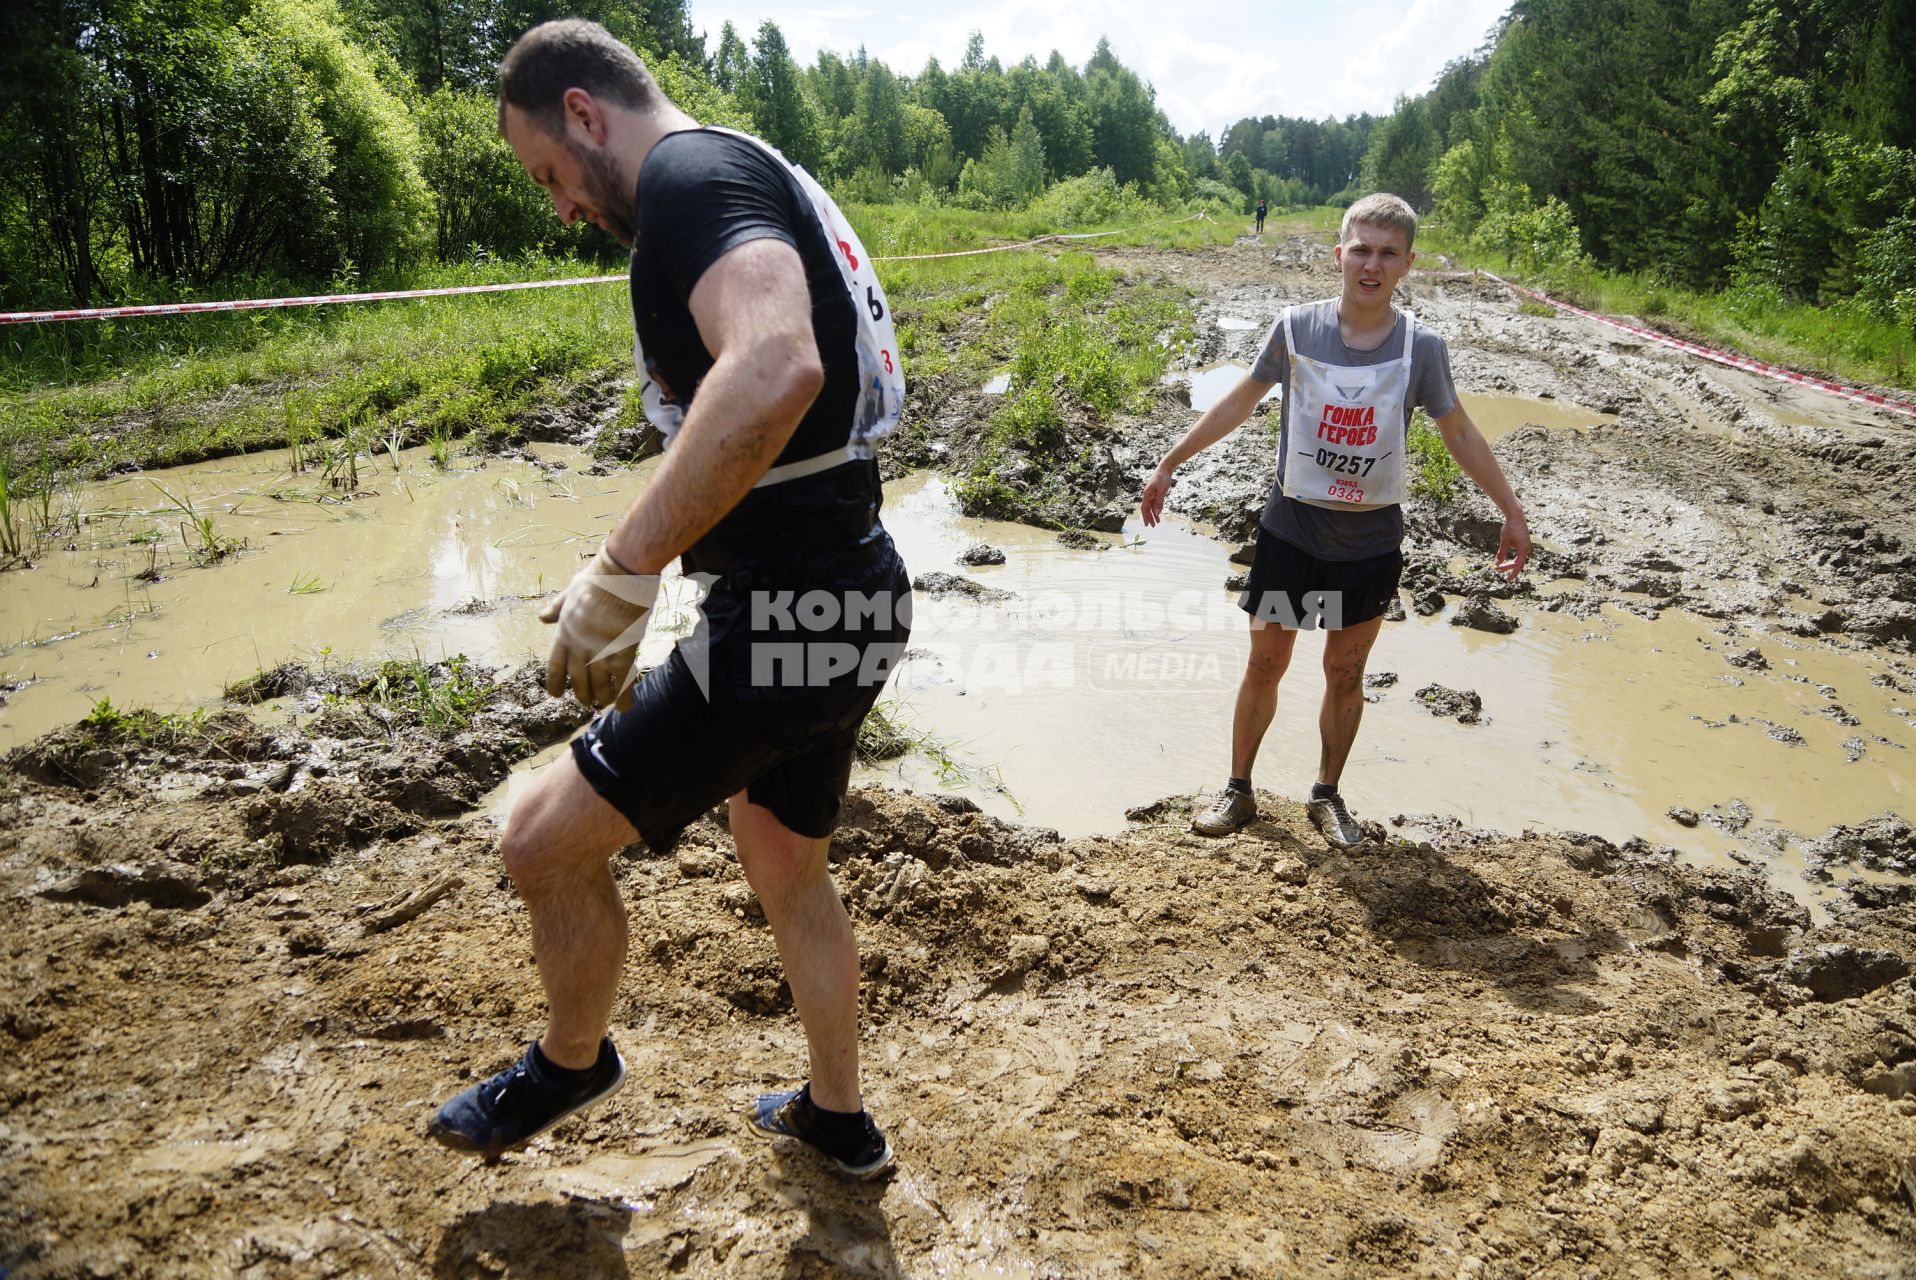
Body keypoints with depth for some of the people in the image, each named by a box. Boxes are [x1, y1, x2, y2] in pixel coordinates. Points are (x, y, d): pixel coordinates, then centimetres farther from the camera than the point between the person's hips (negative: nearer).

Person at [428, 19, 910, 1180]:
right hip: (855, 602, 11)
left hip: (784, 617, -11)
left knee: (546, 841, 3)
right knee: (787, 868, 25)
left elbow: (774, 367, -35)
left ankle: (571, 1063, 31)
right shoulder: (764, 178, 19)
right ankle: (839, 1118, 43)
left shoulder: (690, 172, -14)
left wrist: (623, 571, -32)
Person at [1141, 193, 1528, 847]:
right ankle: (1238, 790, 26)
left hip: (1371, 542, 1)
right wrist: (1168, 465, 7)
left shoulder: (1420, 347, -8)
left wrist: (1512, 513, 7)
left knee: (1346, 674, 12)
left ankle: (1327, 795, 31)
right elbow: (1239, 402, 3)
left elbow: (1460, 434, 3)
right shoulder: (1296, 327, -9)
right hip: (1291, 528, 0)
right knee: (1265, 664, 9)